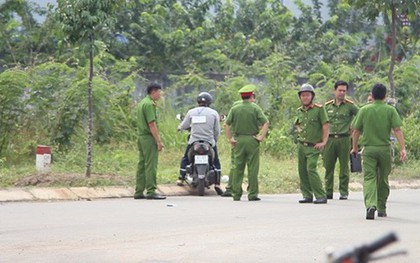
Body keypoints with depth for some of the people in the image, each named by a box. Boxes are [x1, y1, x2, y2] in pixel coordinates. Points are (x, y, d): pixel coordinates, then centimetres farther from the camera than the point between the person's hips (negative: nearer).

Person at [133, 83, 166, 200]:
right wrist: (159, 141, -17)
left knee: (142, 165, 10)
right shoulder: (149, 104, -13)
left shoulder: (141, 103, 17)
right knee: (151, 166, -8)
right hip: (149, 138, -10)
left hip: (141, 137, 10)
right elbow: (151, 124, -18)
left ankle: (139, 192, 11)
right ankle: (151, 191, -9)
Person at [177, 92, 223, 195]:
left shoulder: (191, 112, 0)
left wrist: (179, 127, 33)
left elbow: (184, 126, 9)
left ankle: (181, 179, 22)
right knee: (216, 161, 13)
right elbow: (217, 131, 0)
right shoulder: (213, 113, -3)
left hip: (194, 141, 1)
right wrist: (214, 140, 19)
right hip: (209, 142, -1)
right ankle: (217, 184, 2)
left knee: (185, 159, 23)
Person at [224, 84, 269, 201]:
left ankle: (236, 194, 7)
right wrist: (261, 136, -6)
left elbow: (226, 124, 1)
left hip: (238, 140, 3)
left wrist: (230, 138, 6)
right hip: (252, 140, -3)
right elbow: (265, 123, -12)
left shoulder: (234, 109, 5)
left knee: (238, 168, 7)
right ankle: (252, 194, 0)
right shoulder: (255, 108, -3)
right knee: (253, 168, 1)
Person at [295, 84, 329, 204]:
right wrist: (299, 130, 10)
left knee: (311, 169, -17)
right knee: (302, 171, 5)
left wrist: (323, 142, -12)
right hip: (301, 145, 6)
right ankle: (307, 196, 15)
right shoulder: (299, 111, 11)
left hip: (313, 146, -6)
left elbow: (325, 126, -7)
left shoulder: (319, 109, -7)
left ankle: (321, 196, -12)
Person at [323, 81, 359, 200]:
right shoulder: (327, 106, 12)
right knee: (328, 167, 4)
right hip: (329, 139, 3)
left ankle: (344, 192, 7)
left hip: (344, 139, -3)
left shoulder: (350, 105, 3)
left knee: (344, 167, 1)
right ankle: (328, 192, 10)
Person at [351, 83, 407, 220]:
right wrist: (402, 149, -11)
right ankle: (381, 209, 23)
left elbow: (356, 131, 5)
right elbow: (397, 130, -9)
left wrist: (355, 147, 19)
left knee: (369, 178, -6)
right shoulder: (390, 110, 0)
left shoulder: (364, 110, 2)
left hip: (369, 149, 0)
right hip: (385, 149, 1)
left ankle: (370, 204, -28)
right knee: (383, 180, 14)